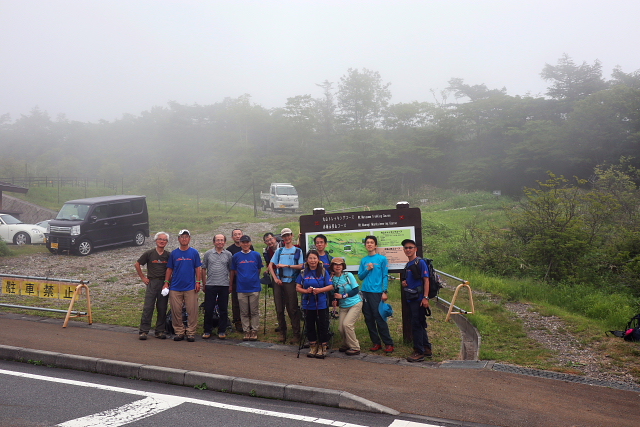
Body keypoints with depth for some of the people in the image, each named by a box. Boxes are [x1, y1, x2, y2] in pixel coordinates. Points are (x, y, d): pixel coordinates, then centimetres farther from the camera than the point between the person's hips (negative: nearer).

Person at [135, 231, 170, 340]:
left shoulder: (168, 255, 7)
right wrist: (143, 277, 5)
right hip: (152, 283, -2)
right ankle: (144, 331, 0)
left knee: (162, 309, 4)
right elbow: (137, 264, 8)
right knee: (147, 308, -5)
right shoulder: (149, 253, 1)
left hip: (164, 283, 2)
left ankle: (160, 331, 13)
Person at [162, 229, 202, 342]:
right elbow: (169, 269, 12)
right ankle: (179, 332, 14)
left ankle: (191, 332, 5)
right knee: (176, 311, 3)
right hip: (175, 287, 2)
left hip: (190, 287, -2)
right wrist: (166, 282, 4)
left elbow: (198, 268, 5)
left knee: (192, 311, -3)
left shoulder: (194, 253, 5)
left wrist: (198, 282, -3)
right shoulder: (174, 253, 10)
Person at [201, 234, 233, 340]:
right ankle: (207, 331, 13)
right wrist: (204, 284, 5)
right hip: (210, 285, 0)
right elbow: (203, 270, 8)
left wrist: (231, 285, 5)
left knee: (223, 310, 4)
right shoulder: (208, 254, 5)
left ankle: (222, 331, 13)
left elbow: (231, 271, 9)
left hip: (224, 285, 0)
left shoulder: (228, 254, 6)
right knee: (208, 309, 3)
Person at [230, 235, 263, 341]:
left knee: (254, 311, 3)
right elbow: (233, 271, 11)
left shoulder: (256, 255, 2)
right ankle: (246, 331, 14)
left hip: (254, 287, -1)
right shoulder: (236, 256, 3)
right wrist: (231, 285, 8)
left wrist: (254, 279, 7)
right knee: (244, 312, 6)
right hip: (241, 288, 1)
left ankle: (254, 331, 11)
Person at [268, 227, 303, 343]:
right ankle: (282, 333, 16)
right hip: (279, 282, 3)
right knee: (279, 309, 5)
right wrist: (275, 278, -1)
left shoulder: (298, 251, 6)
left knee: (293, 309, -5)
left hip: (291, 282, -3)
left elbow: (300, 266, -5)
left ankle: (296, 335, 0)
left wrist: (286, 265, -11)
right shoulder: (279, 251, 14)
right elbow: (271, 265, 12)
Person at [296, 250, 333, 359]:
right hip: (308, 304, 3)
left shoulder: (323, 272, 0)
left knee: (322, 325, 0)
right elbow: (298, 287, 5)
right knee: (310, 325, 9)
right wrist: (306, 291, -15)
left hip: (321, 304, -3)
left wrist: (319, 290, -19)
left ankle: (323, 348, 11)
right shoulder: (303, 273, 7)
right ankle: (313, 347, 22)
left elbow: (331, 286, -4)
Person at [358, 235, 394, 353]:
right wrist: (367, 269, -4)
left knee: (379, 318, -7)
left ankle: (388, 344, 0)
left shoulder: (382, 258, 1)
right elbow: (360, 277, 13)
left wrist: (384, 291, -10)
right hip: (365, 292, 5)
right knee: (369, 319, 5)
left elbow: (385, 276, -3)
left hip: (376, 292, -5)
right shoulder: (363, 260, 13)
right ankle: (376, 343, 14)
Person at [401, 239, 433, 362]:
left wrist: (425, 297, -21)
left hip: (419, 298, -9)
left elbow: (426, 280, -14)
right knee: (420, 325, 14)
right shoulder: (407, 265, 16)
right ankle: (427, 349, 23)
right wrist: (404, 283, 4)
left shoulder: (420, 262, -9)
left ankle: (419, 352, -2)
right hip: (410, 299, 9)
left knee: (416, 325, -7)